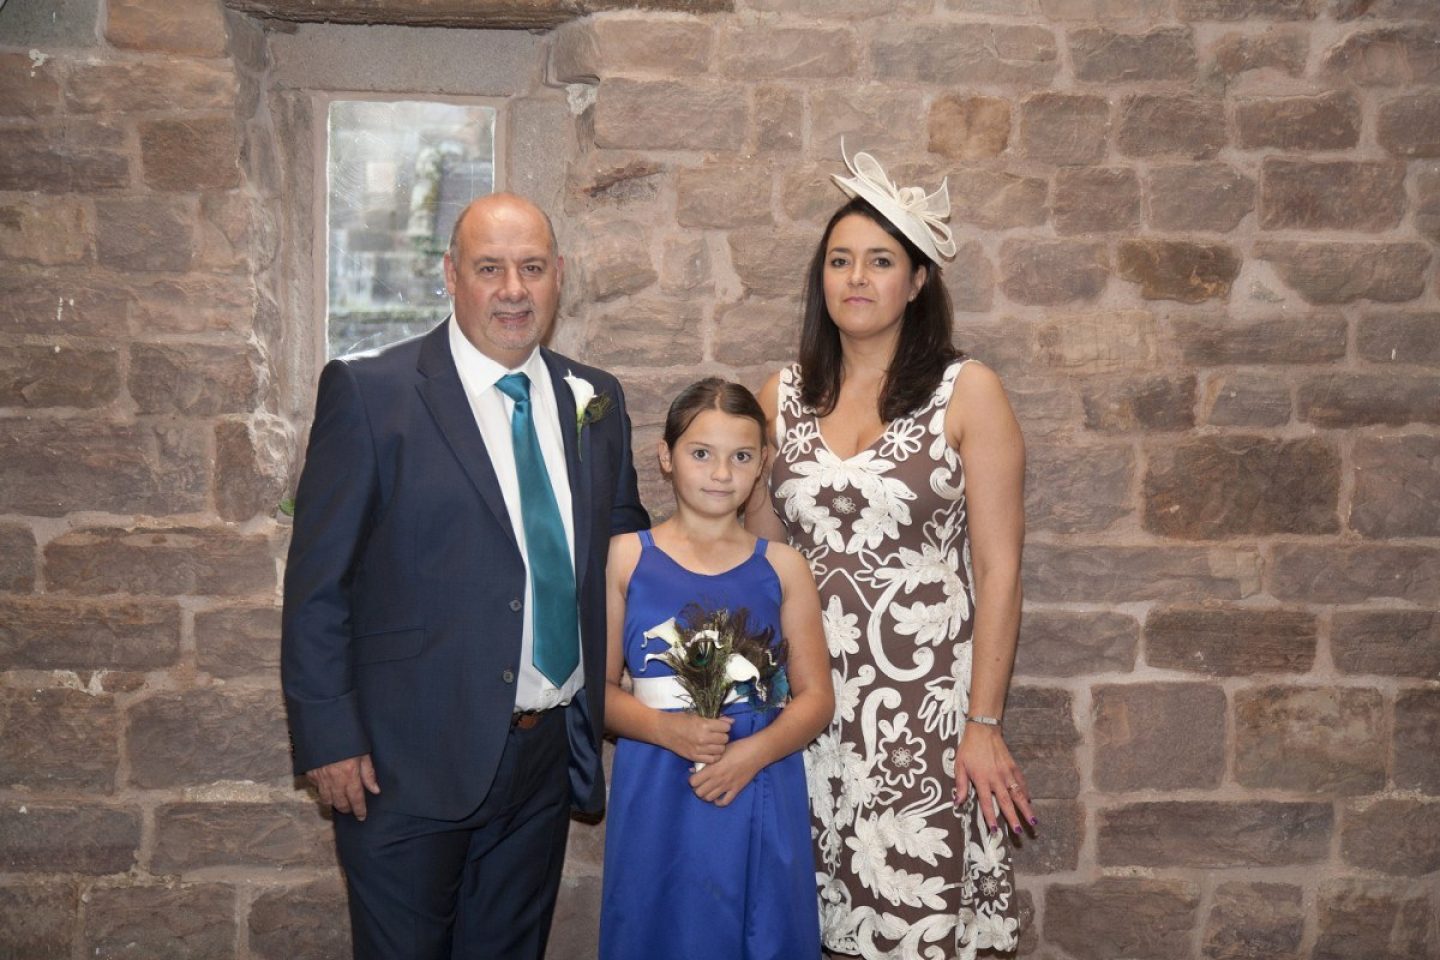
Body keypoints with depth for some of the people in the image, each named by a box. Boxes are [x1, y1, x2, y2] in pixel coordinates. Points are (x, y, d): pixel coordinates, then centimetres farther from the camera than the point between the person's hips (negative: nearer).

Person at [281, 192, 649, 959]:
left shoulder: (595, 400, 6)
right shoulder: (368, 392, -8)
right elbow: (317, 581, -8)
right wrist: (327, 739, -12)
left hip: (548, 754, 5)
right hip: (412, 759, -4)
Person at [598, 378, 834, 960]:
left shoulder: (781, 568, 3)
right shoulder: (626, 557, 1)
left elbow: (816, 697, 3)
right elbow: (598, 686, 1)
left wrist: (755, 751, -14)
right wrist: (665, 728, -16)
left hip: (760, 796, 1)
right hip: (656, 801, -1)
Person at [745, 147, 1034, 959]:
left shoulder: (967, 391, -4)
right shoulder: (783, 398, 7)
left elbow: (999, 567, -5)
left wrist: (985, 723, -8)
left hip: (927, 703, -3)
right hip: (810, 700, 3)